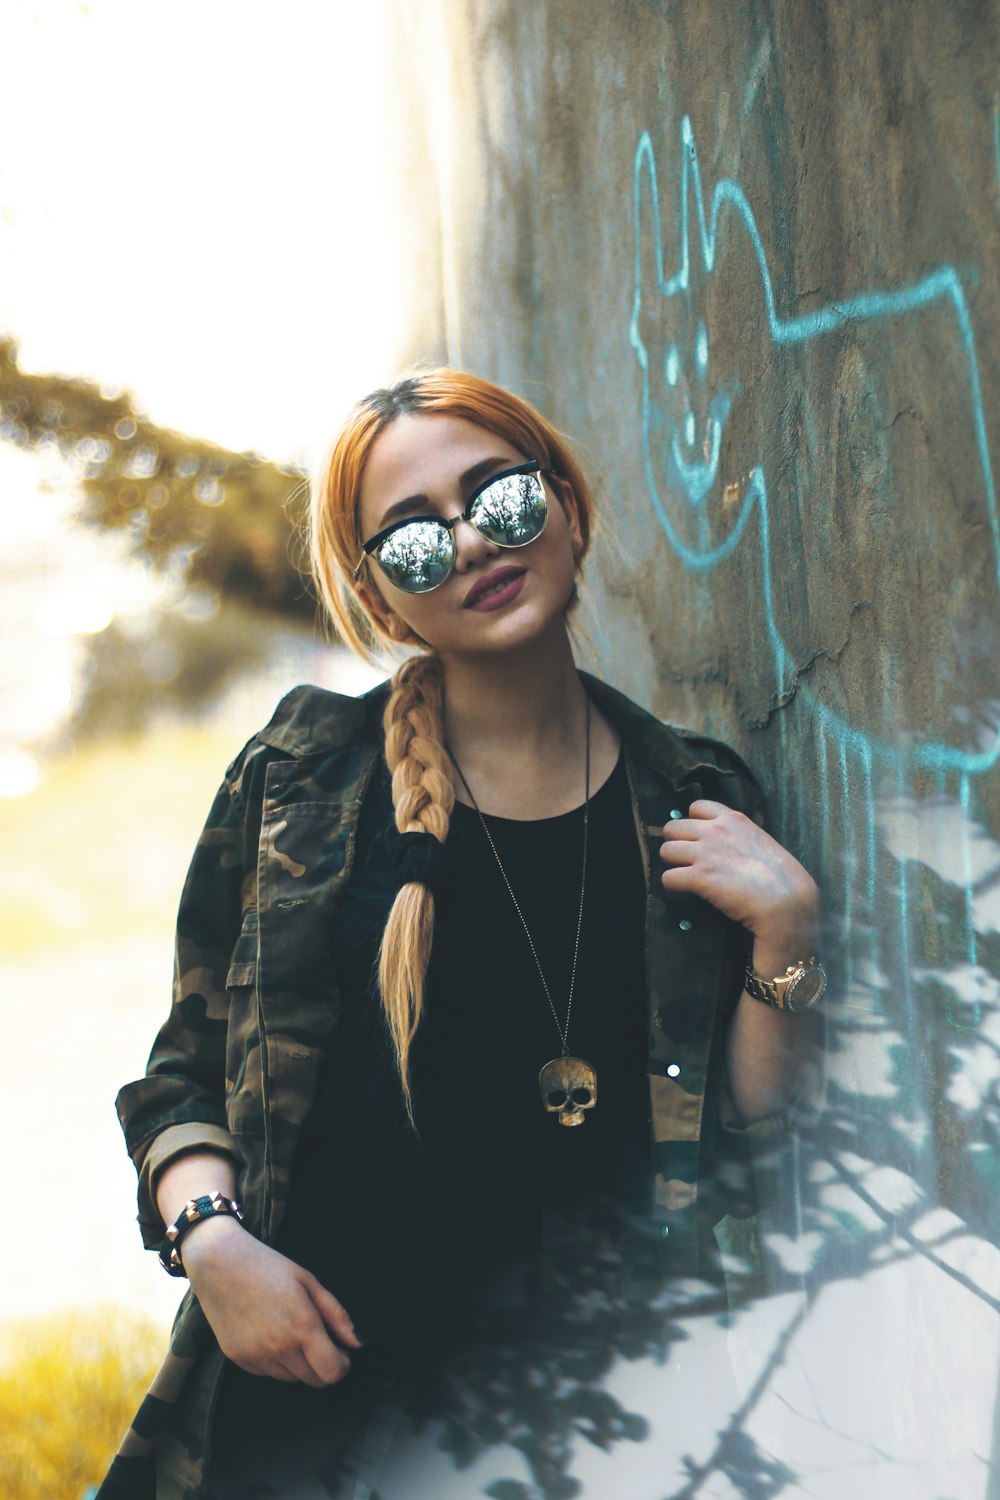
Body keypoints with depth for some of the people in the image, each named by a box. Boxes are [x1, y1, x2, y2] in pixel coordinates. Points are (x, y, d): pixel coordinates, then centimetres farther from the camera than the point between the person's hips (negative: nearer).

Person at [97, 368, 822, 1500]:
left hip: (584, 1396, 0)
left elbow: (741, 1140, 4)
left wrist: (784, 932, -8)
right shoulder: (306, 778, 0)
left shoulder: (699, 806, 3)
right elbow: (187, 1069, 6)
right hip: (307, 1377, 0)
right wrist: (209, 1238, -10)